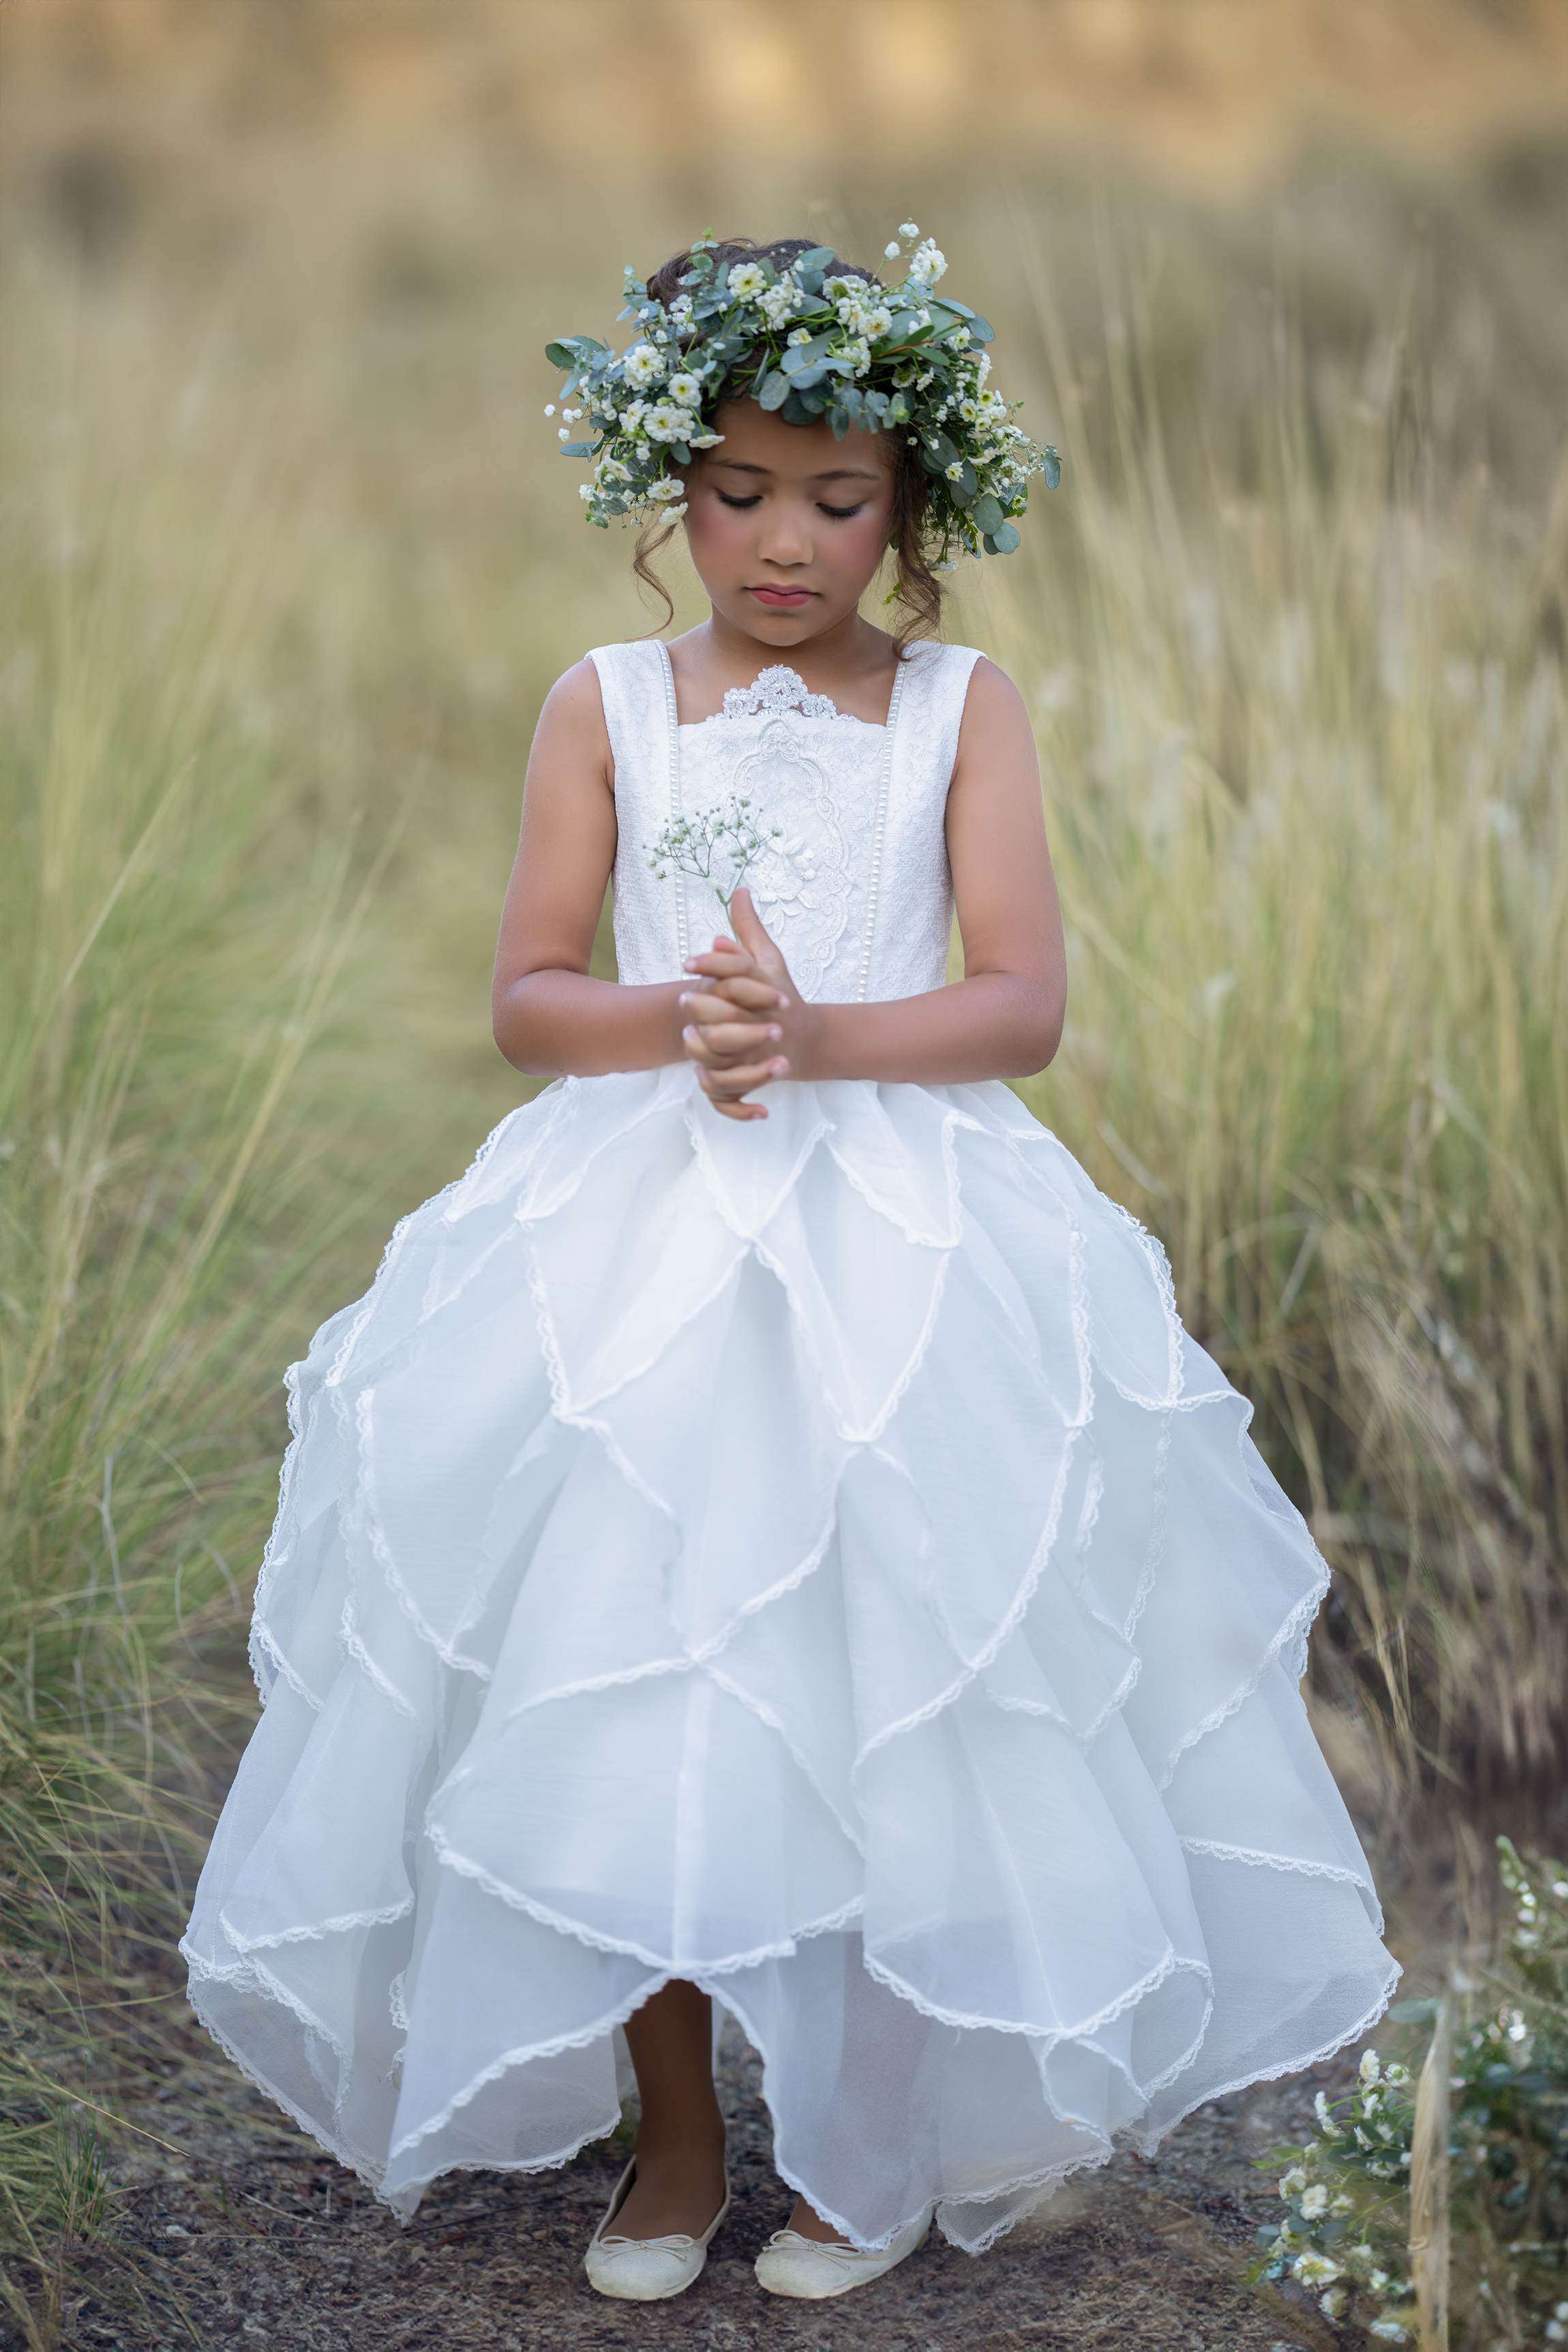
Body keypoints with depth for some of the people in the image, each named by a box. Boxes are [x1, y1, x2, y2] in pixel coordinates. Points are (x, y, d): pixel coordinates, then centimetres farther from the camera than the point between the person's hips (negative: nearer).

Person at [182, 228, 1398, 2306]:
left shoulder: (960, 708, 3)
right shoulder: (607, 704, 6)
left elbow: (1027, 1003, -4)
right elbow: (526, 995, 3)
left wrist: (823, 1037, -20)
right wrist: (673, 1021, -17)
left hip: (911, 1253, -1)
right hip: (633, 1245, 1)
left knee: (894, 1697, 1)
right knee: (619, 1693, 2)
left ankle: (878, 2137, 22)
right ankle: (673, 2132, 22)